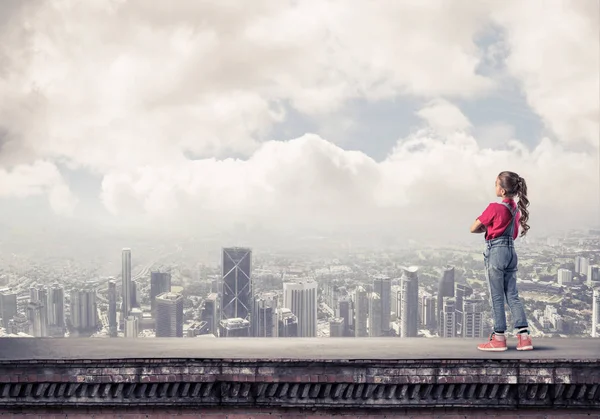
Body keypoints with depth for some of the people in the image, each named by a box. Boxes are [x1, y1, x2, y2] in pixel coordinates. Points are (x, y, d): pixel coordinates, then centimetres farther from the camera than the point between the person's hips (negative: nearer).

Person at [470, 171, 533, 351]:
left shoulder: (494, 207, -13)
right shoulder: (516, 208, 9)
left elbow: (473, 229, -9)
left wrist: (486, 229, 9)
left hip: (495, 251, -7)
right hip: (511, 251, 7)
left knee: (497, 297, 0)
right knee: (513, 296, 8)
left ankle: (499, 338, 6)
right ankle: (524, 337, 4)